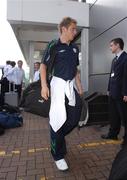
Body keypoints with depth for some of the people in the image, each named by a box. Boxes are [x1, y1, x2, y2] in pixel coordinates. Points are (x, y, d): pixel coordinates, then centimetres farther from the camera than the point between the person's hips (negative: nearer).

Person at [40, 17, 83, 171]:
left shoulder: (74, 48, 12)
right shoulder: (54, 46, -6)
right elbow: (43, 66, -6)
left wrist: (79, 86, 16)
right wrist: (44, 85, -17)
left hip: (71, 85, 6)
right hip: (58, 84, -6)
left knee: (75, 117, 7)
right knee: (58, 119, 0)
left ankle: (57, 137, 36)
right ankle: (58, 156, 18)